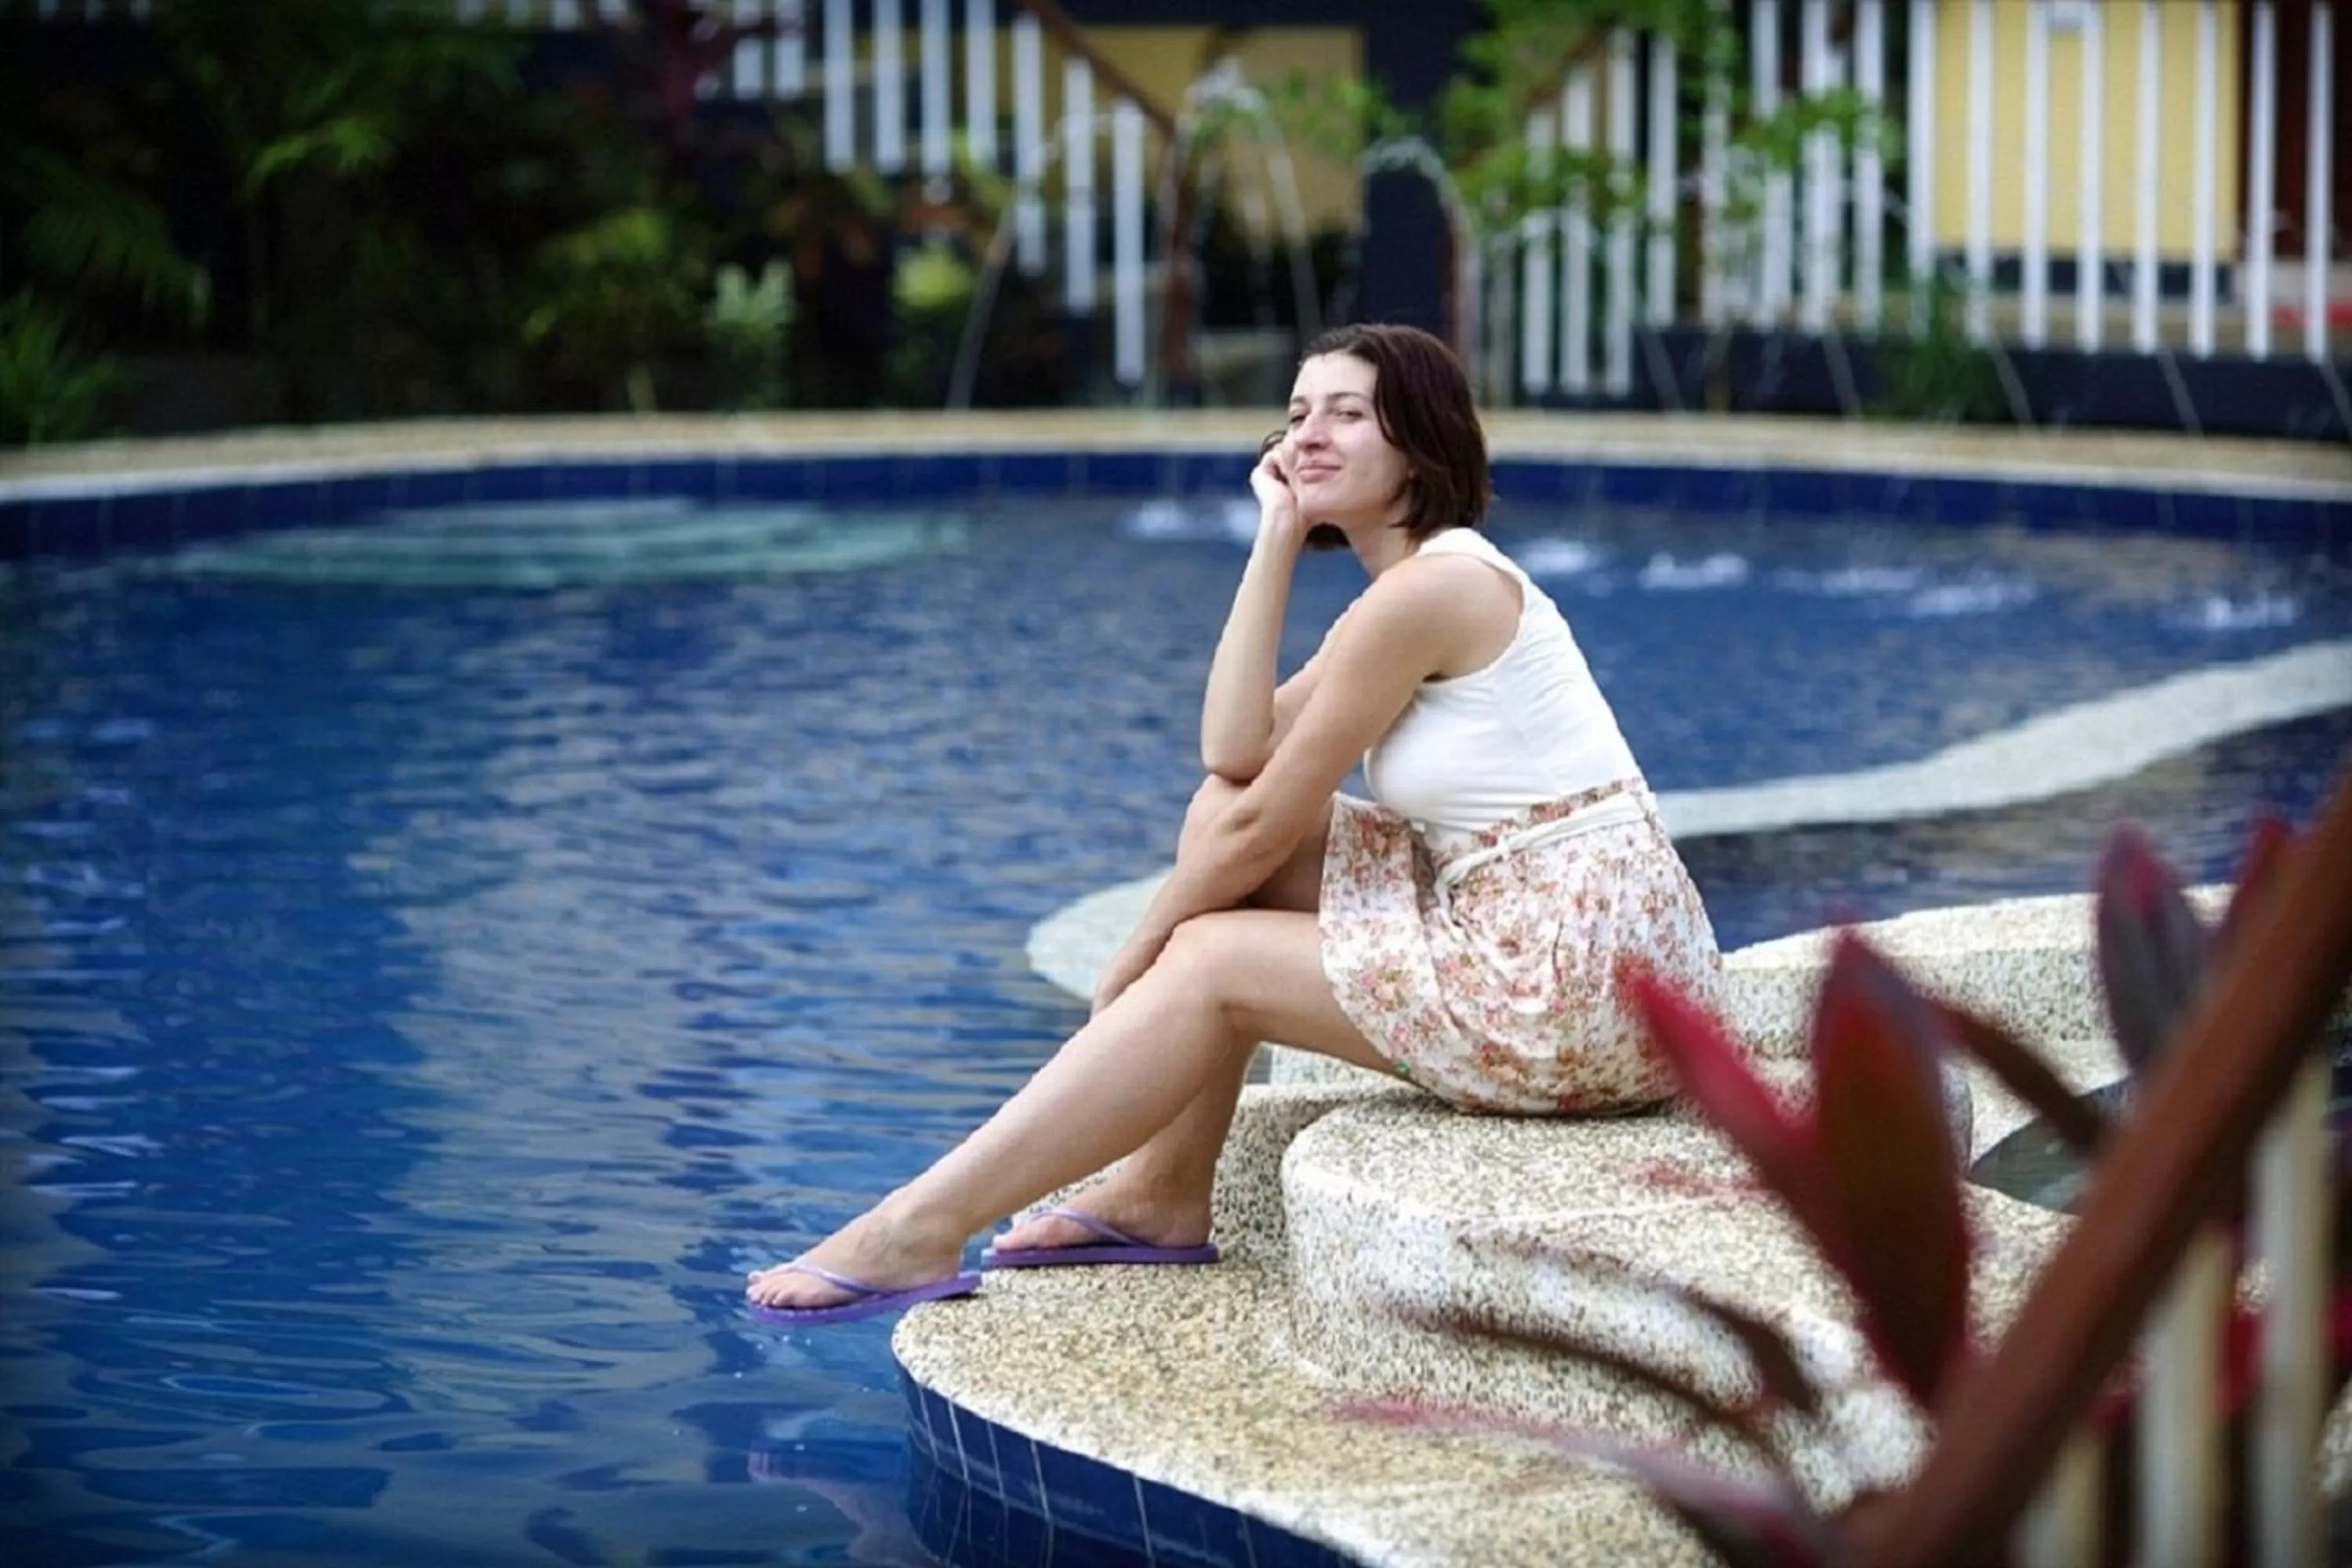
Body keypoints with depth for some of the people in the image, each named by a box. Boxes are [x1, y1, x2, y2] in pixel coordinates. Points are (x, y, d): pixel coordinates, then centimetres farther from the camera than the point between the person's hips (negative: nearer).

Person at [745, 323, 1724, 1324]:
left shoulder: (1426, 592, -16)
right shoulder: (1429, 584, 14)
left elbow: (1261, 825, -11)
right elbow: (1233, 754, 3)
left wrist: (1133, 964, 1)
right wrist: (1277, 538, 2)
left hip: (1580, 991, -9)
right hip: (1542, 947, 9)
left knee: (1210, 961, -5)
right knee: (1228, 807, 7)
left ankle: (929, 1227, -1)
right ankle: (1164, 1192, 11)